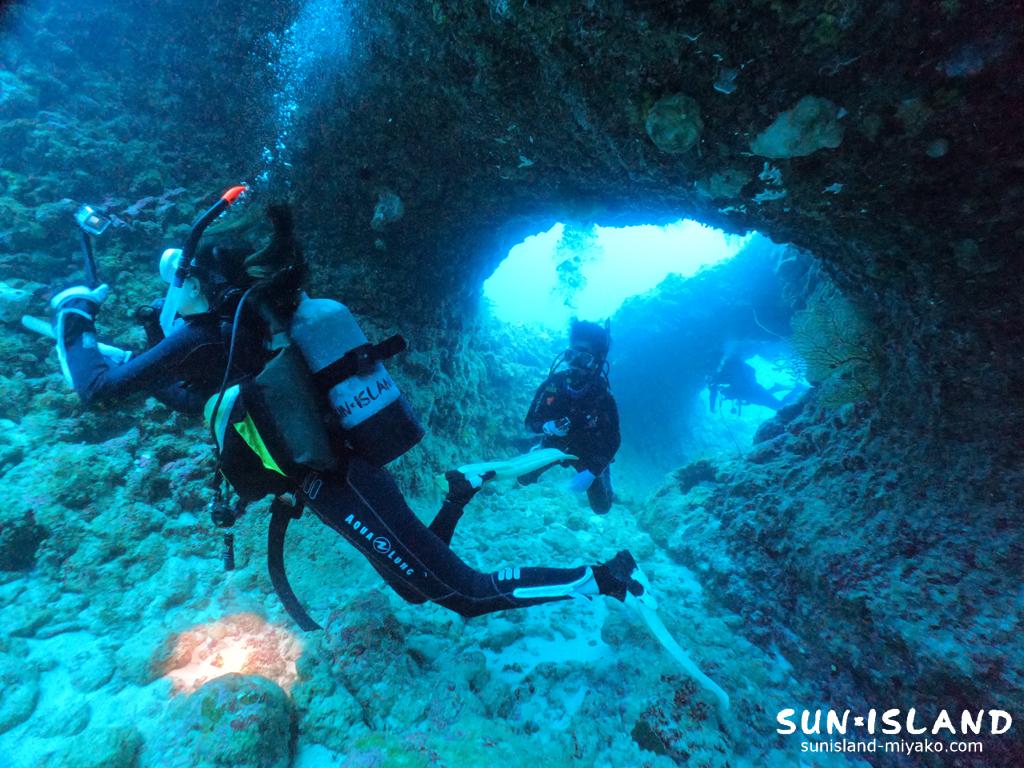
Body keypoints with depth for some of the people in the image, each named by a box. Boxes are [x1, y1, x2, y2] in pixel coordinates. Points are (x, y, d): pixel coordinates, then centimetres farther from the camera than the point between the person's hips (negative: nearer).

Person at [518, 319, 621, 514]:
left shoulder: (603, 396, -31)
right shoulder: (553, 383, -26)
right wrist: (547, 427, -41)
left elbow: (613, 440, -26)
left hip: (587, 451, -1)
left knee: (601, 507, 3)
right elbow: (530, 422, -18)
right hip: (555, 443, 2)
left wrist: (591, 474, -36)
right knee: (524, 478, 1)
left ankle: (604, 477, 36)